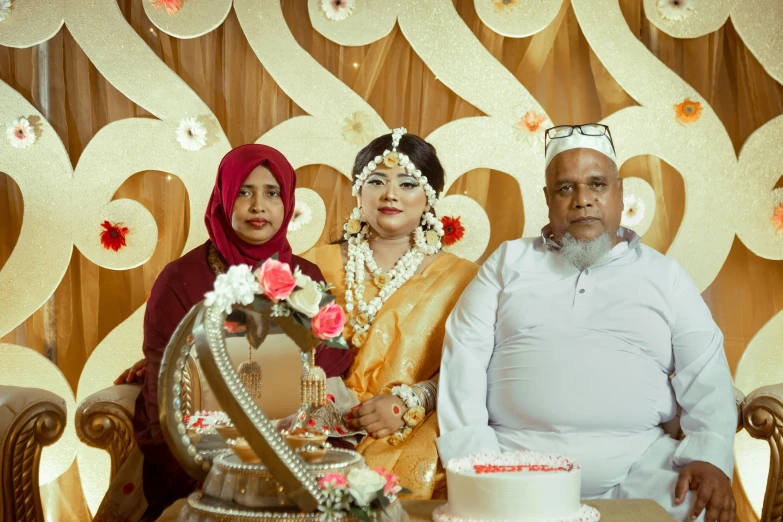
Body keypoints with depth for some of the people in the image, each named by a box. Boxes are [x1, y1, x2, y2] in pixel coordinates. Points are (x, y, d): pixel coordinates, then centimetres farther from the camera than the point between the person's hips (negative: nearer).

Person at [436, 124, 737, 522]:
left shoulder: (664, 274, 15)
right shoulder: (509, 262, 13)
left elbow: (707, 379, 8)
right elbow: (464, 360, 4)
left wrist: (711, 458, -10)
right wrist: (474, 458, -8)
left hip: (639, 462, 1)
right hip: (514, 455, 0)